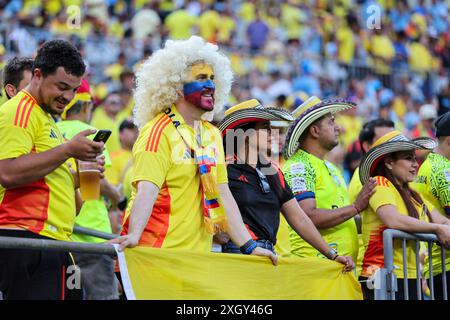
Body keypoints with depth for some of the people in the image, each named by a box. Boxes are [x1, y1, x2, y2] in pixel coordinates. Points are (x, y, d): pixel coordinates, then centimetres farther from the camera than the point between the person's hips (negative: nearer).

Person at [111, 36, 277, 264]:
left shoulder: (212, 135, 15)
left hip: (197, 254, 7)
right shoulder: (159, 132, -7)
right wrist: (134, 235, -35)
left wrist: (249, 247, 5)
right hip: (156, 253, -7)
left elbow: (223, 195, 13)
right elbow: (147, 190, -20)